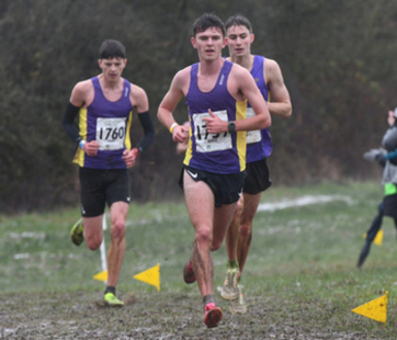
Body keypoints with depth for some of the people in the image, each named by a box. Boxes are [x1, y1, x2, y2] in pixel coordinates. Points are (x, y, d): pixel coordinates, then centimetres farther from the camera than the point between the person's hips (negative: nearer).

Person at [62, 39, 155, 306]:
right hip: (91, 170, -1)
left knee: (118, 226, -20)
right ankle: (83, 226, 42)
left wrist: (136, 152, -11)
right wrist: (81, 142, -12)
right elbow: (67, 121, 6)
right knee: (94, 243, 2)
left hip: (119, 170, 1)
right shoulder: (84, 89, -6)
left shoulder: (135, 94, -2)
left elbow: (150, 131, 9)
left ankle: (112, 290, -5)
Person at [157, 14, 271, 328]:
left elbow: (264, 118, -6)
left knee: (215, 241, 15)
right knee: (203, 233, -20)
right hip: (197, 167, 0)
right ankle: (209, 303, -22)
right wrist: (174, 127, -1)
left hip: (231, 168, 0)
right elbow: (164, 108, 21)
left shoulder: (238, 75, -6)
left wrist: (228, 126, -17)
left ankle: (193, 262, 51)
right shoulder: (184, 78, 3)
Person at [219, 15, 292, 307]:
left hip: (257, 152, 2)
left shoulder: (268, 68, -1)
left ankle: (237, 280, 25)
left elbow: (286, 109, 2)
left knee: (246, 221, 8)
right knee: (235, 206, -21)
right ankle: (231, 269, 0)